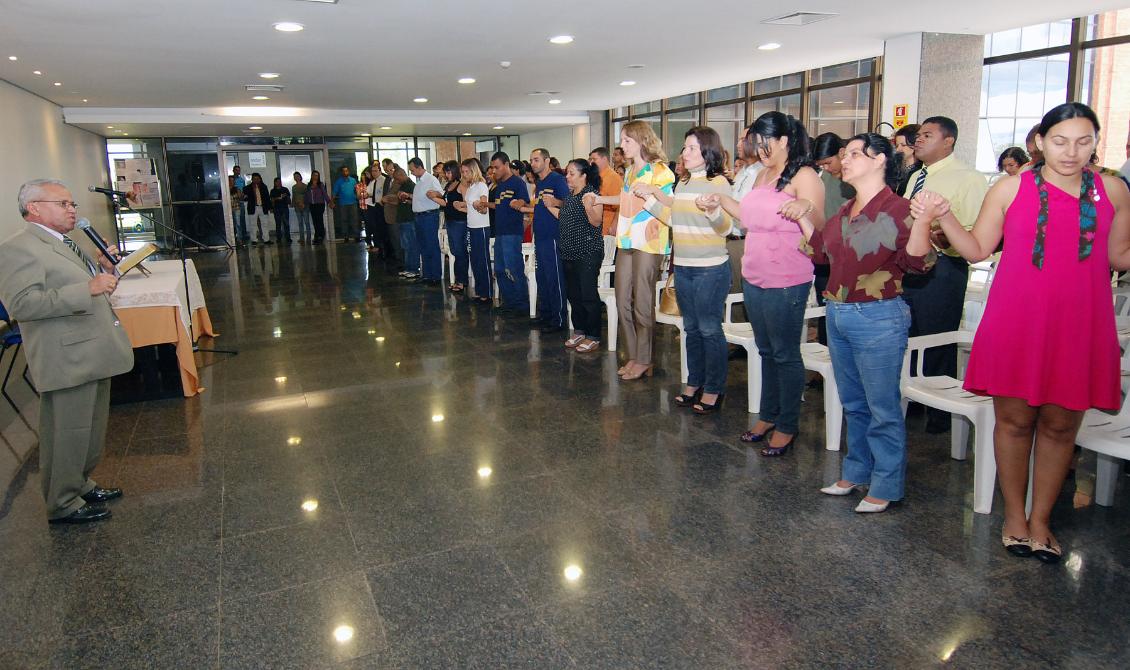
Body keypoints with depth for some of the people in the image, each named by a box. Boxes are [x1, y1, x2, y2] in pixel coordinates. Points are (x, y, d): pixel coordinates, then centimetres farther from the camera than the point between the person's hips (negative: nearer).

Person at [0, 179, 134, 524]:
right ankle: (63, 505, 16)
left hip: (94, 352, 10)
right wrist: (89, 287, -28)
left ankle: (81, 484, 37)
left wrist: (103, 270, 8)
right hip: (67, 359, -10)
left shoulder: (64, 245, 16)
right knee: (68, 434, 2)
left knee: (92, 429, 20)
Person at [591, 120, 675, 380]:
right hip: (626, 242, 8)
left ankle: (644, 361, 8)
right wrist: (601, 199, 32)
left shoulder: (659, 170, -5)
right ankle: (633, 356, 17)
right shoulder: (630, 171, 18)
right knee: (623, 302, 6)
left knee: (642, 305, -3)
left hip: (648, 243, -8)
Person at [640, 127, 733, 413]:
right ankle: (694, 383, 26)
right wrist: (648, 198, 15)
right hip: (683, 268, 8)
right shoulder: (683, 184, 13)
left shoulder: (718, 183, -9)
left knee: (710, 329, -1)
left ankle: (713, 389, 9)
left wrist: (712, 210, -33)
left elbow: (725, 228, -14)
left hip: (711, 268, -7)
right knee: (691, 328, 15)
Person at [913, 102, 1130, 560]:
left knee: (1060, 424, 8)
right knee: (1014, 419, 6)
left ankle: (1040, 520, 24)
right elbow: (977, 249, 3)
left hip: (1079, 325, 2)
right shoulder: (1010, 189, 1)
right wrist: (944, 216, -11)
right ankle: (1014, 515, 23)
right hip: (1016, 322, -1)